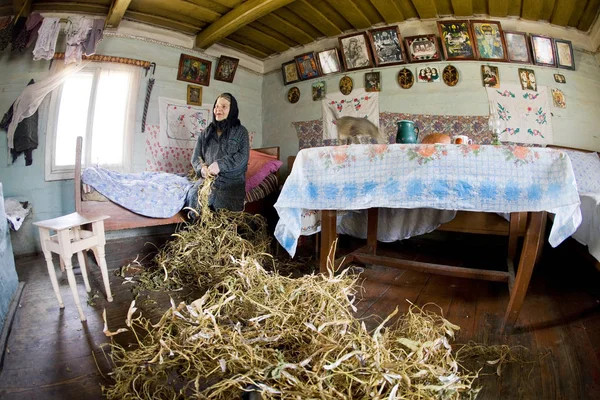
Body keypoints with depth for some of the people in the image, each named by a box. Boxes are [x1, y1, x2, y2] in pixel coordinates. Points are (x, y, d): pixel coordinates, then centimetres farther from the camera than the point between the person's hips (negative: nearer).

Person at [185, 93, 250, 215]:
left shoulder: (240, 131, 6)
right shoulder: (206, 133, 17)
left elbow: (243, 156, -7)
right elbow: (195, 156, 13)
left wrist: (220, 165, -20)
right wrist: (201, 167, -11)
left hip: (231, 181, -3)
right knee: (193, 197, -26)